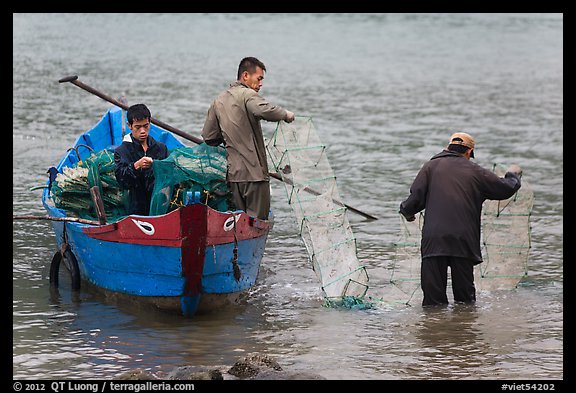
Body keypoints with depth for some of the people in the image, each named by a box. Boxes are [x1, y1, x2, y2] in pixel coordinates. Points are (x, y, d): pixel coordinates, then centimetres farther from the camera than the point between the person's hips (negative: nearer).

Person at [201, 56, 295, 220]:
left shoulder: (218, 100, 14)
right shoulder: (247, 95, -10)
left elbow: (208, 137, 15)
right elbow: (265, 110, -31)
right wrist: (285, 114, -13)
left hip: (233, 174, 7)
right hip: (254, 172, -7)